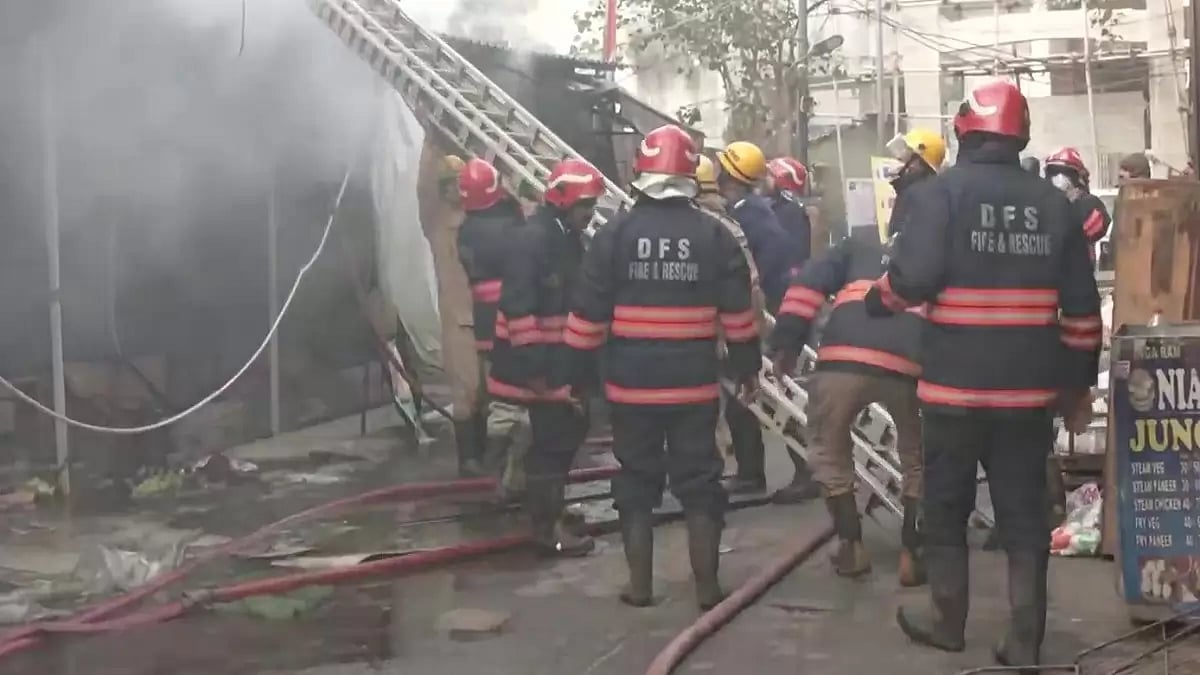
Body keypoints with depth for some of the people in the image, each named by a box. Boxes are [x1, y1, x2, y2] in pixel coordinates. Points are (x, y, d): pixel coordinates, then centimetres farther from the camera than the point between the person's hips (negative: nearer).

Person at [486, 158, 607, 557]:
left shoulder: (568, 239, 12)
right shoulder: (531, 240, -19)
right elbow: (519, 308, -24)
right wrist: (533, 368, -24)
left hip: (561, 358, 10)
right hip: (536, 363, -10)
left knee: (568, 430, 18)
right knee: (552, 441, -4)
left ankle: (548, 506, 33)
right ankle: (546, 529, 6)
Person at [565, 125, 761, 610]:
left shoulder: (614, 234, -4)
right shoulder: (714, 234, -1)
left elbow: (589, 314, -3)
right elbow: (737, 311, 2)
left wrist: (580, 373, 6)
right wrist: (747, 366, 13)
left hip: (631, 384, 0)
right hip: (695, 384, 0)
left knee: (636, 484, 11)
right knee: (699, 485, 8)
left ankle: (639, 587, 16)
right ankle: (707, 589, 12)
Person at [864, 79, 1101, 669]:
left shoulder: (940, 192, -7)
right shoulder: (1053, 202, 6)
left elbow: (914, 276, -20)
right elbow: (1080, 306, 7)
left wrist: (878, 300, 2)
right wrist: (1079, 382, 15)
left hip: (955, 383, -3)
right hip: (1030, 387, 3)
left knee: (945, 507, 13)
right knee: (1024, 513, 9)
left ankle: (947, 620, 24)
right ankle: (1024, 642, 12)